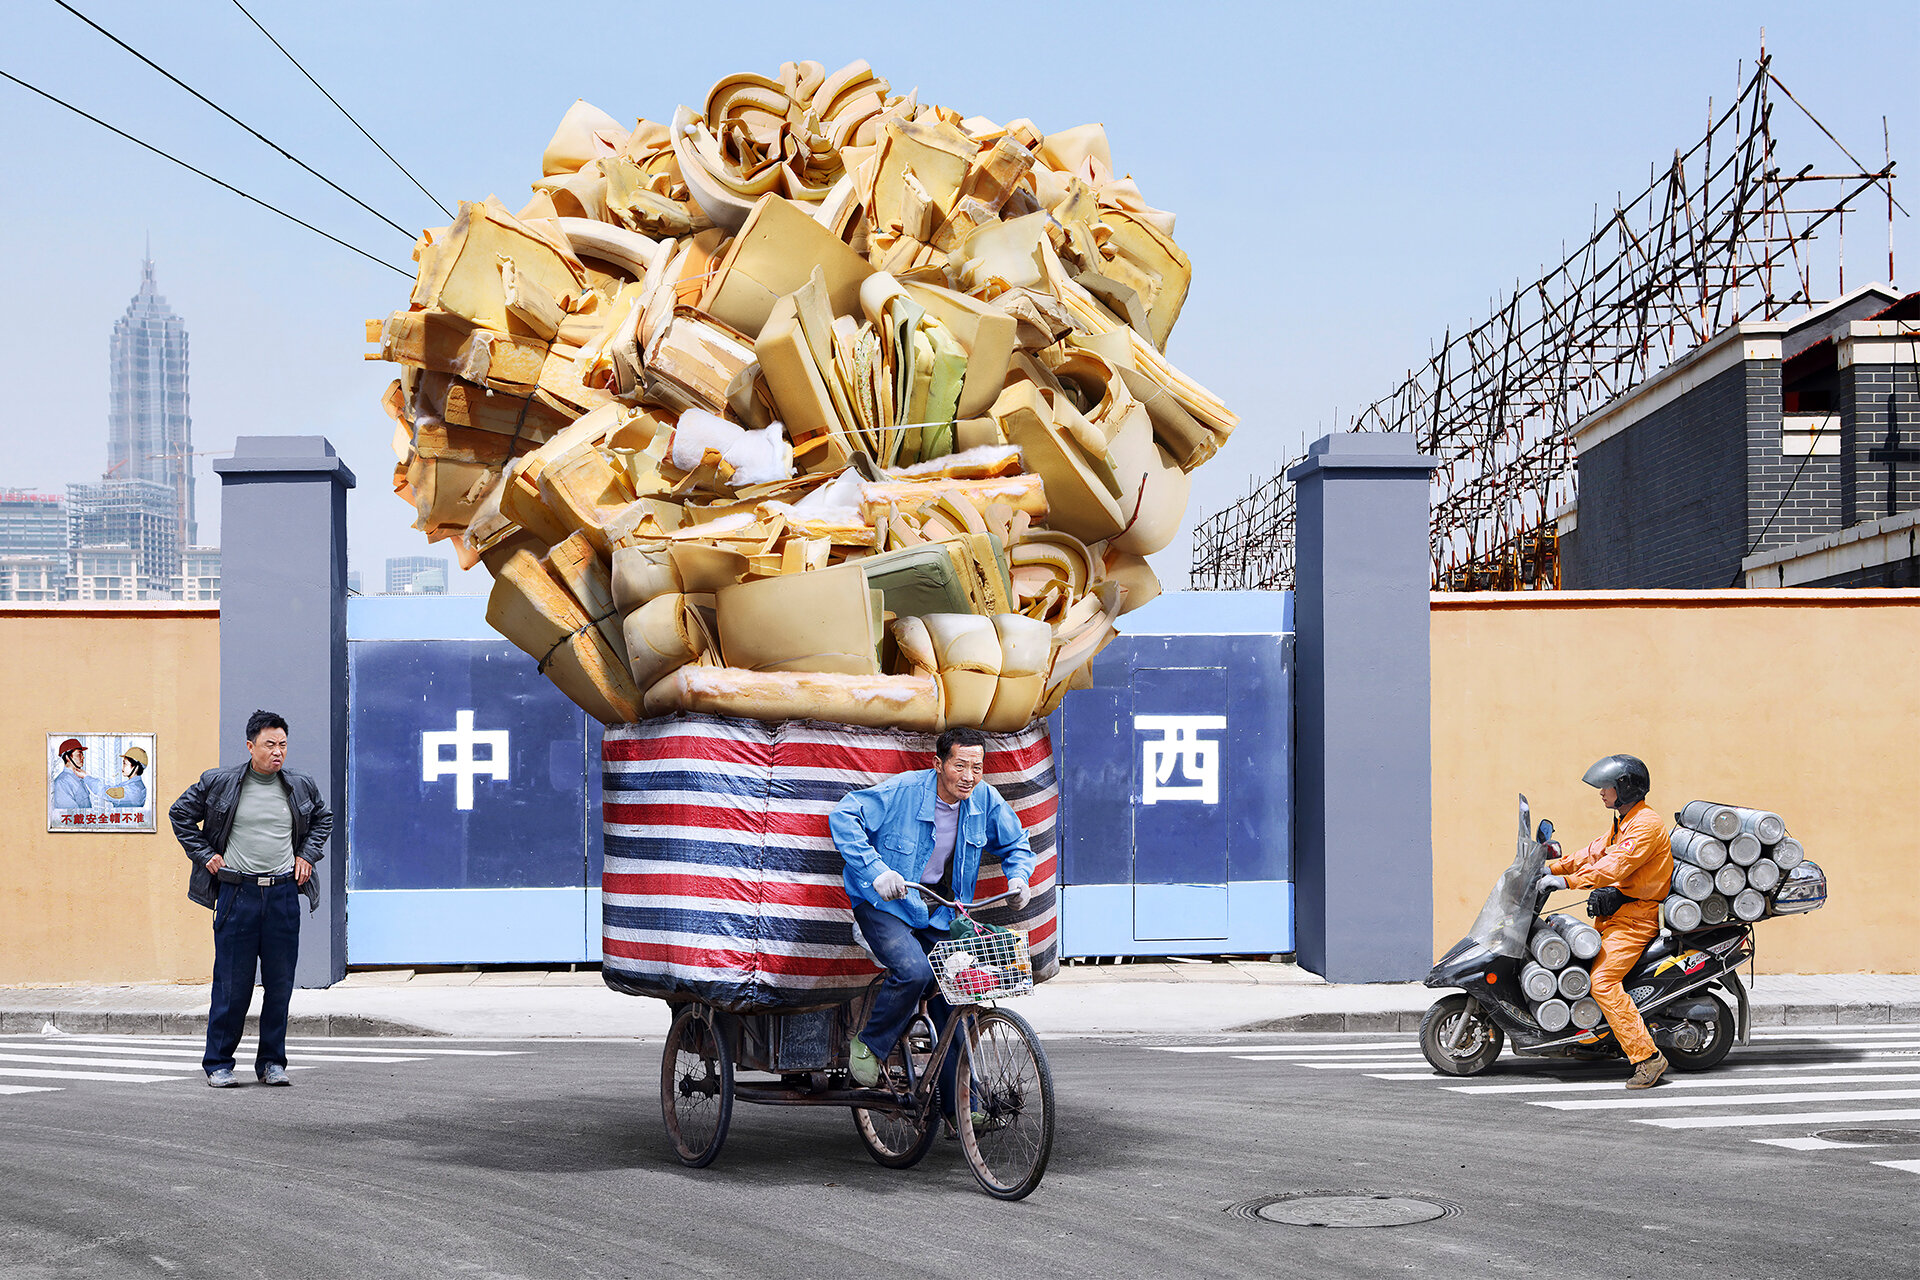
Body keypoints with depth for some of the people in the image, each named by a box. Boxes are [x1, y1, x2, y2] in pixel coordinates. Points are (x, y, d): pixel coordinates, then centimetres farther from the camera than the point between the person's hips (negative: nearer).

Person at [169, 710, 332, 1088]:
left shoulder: (301, 786, 6)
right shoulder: (218, 783, -2)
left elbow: (323, 818, 25)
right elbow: (180, 814, 11)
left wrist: (307, 856, 11)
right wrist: (204, 855, 3)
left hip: (283, 893, 2)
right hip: (237, 892, -2)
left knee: (280, 983, 4)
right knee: (232, 983, -1)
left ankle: (272, 1062, 15)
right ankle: (219, 1064, 10)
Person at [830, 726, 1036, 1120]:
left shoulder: (987, 802, -3)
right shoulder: (902, 791, -19)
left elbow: (1016, 844, 14)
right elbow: (844, 815, -21)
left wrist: (1018, 876, -8)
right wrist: (876, 871, -31)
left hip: (941, 913, 5)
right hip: (885, 905, -5)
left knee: (954, 1002, -3)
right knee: (914, 970, -31)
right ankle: (869, 1045, -6)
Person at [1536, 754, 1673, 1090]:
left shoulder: (1646, 824, -14)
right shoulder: (1623, 822, 19)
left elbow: (1615, 866, -25)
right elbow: (1595, 853, 22)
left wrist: (1568, 881, -29)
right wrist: (1552, 868, 11)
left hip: (1636, 917, -11)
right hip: (1616, 912, 11)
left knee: (1602, 981, -23)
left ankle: (1647, 1056, -24)